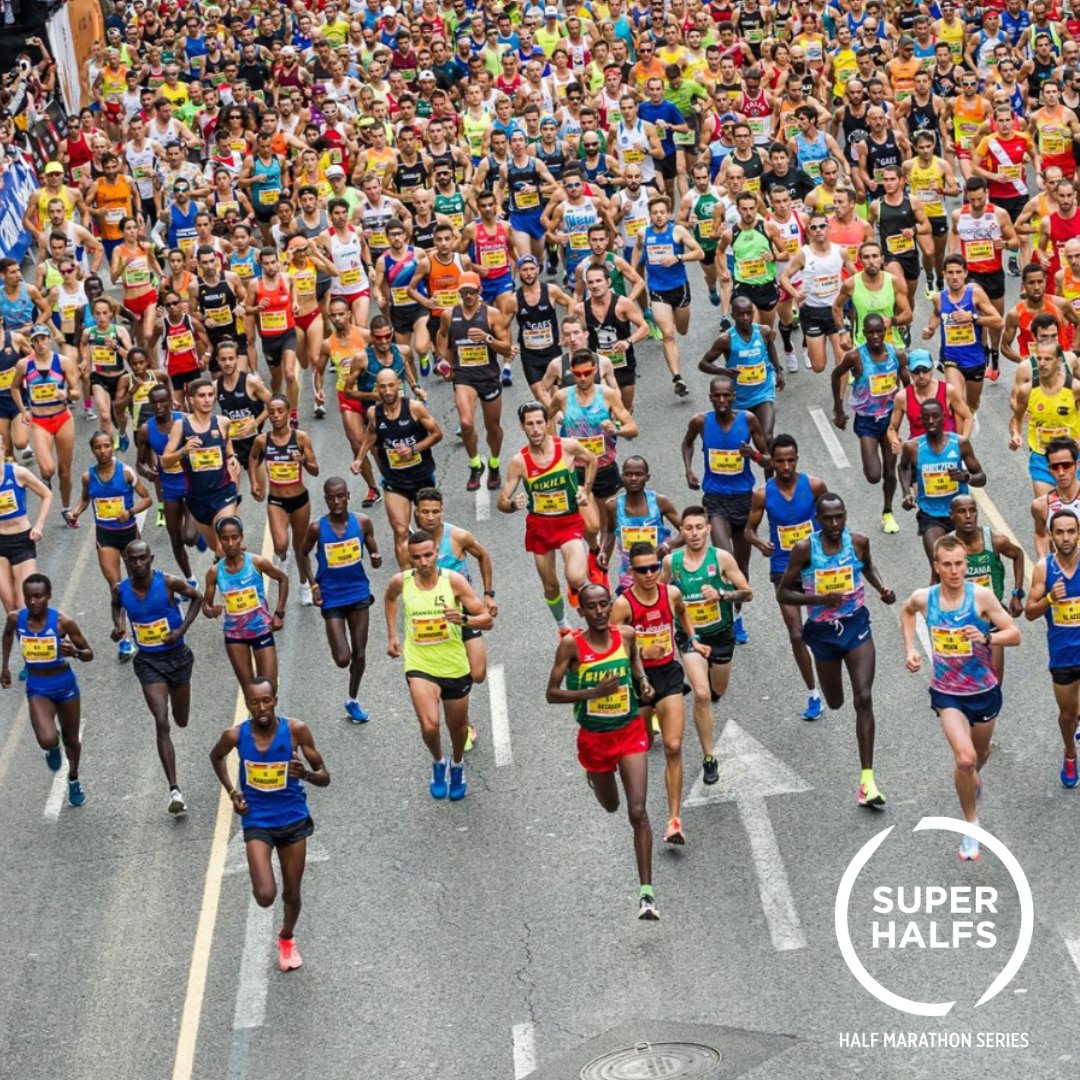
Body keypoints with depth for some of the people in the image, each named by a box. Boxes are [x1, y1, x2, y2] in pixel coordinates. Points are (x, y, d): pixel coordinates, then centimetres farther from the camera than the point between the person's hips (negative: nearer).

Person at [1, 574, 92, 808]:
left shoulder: (63, 622, -19)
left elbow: (89, 655, -10)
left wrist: (75, 652, -32)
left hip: (65, 685, 0)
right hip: (37, 689, 1)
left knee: (71, 739, 16)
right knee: (47, 741, -21)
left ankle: (73, 780, 47)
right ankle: (53, 749, 19)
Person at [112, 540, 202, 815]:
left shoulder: (169, 583, -15)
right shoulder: (121, 589, -7)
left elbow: (197, 598, 2)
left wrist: (182, 629, -9)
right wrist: (118, 625, -3)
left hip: (177, 656, 0)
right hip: (148, 661, 0)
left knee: (181, 721, 13)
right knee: (161, 723, -16)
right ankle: (174, 790, -17)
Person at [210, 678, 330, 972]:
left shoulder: (296, 730, -16)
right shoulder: (235, 736, -14)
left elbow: (325, 778, -9)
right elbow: (216, 756, 12)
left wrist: (306, 774, -31)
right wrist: (231, 791, 0)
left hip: (293, 819, 1)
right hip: (257, 822, -1)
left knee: (291, 893, 12)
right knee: (265, 896, -16)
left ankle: (287, 938, 44)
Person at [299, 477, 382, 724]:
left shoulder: (362, 522, -7)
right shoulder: (317, 528, -12)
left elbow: (373, 552, 4)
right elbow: (303, 555, 5)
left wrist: (376, 560, -20)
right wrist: (314, 584, -4)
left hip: (359, 593, 2)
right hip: (332, 599, -2)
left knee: (359, 653, 10)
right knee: (342, 659, -9)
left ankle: (353, 701, 31)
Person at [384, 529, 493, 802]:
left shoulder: (453, 580, -14)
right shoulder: (401, 582, -9)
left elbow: (486, 620, -12)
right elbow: (389, 598, 18)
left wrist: (463, 619, -32)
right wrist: (392, 635, 14)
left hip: (455, 666, 1)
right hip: (419, 665, -1)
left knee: (457, 726, 17)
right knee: (429, 725, -21)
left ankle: (457, 765, 50)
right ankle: (437, 763, 12)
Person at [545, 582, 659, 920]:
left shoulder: (626, 635, -6)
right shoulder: (572, 644, -15)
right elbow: (552, 694, -14)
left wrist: (643, 681, -1)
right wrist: (593, 692, -26)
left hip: (630, 732, 0)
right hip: (594, 738, 0)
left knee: (638, 812, -12)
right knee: (611, 806, 23)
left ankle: (646, 892, -11)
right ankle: (594, 776, 62)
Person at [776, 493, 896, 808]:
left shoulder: (858, 542, -6)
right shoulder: (805, 549, -14)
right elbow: (782, 593, -11)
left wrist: (881, 588, 0)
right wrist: (819, 599, -25)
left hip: (856, 625, 0)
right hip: (823, 630, 0)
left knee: (863, 699, -13)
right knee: (835, 702, 17)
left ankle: (867, 779, -14)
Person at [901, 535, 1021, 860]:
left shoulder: (981, 596, -19)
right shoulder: (923, 598, -12)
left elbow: (1015, 634, -16)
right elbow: (906, 611, 14)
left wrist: (986, 638, -34)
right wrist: (910, 648, 4)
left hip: (984, 690, 1)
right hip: (947, 693, -1)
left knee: (980, 755, 23)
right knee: (965, 759, -21)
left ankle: (973, 779, 61)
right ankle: (970, 824, 0)